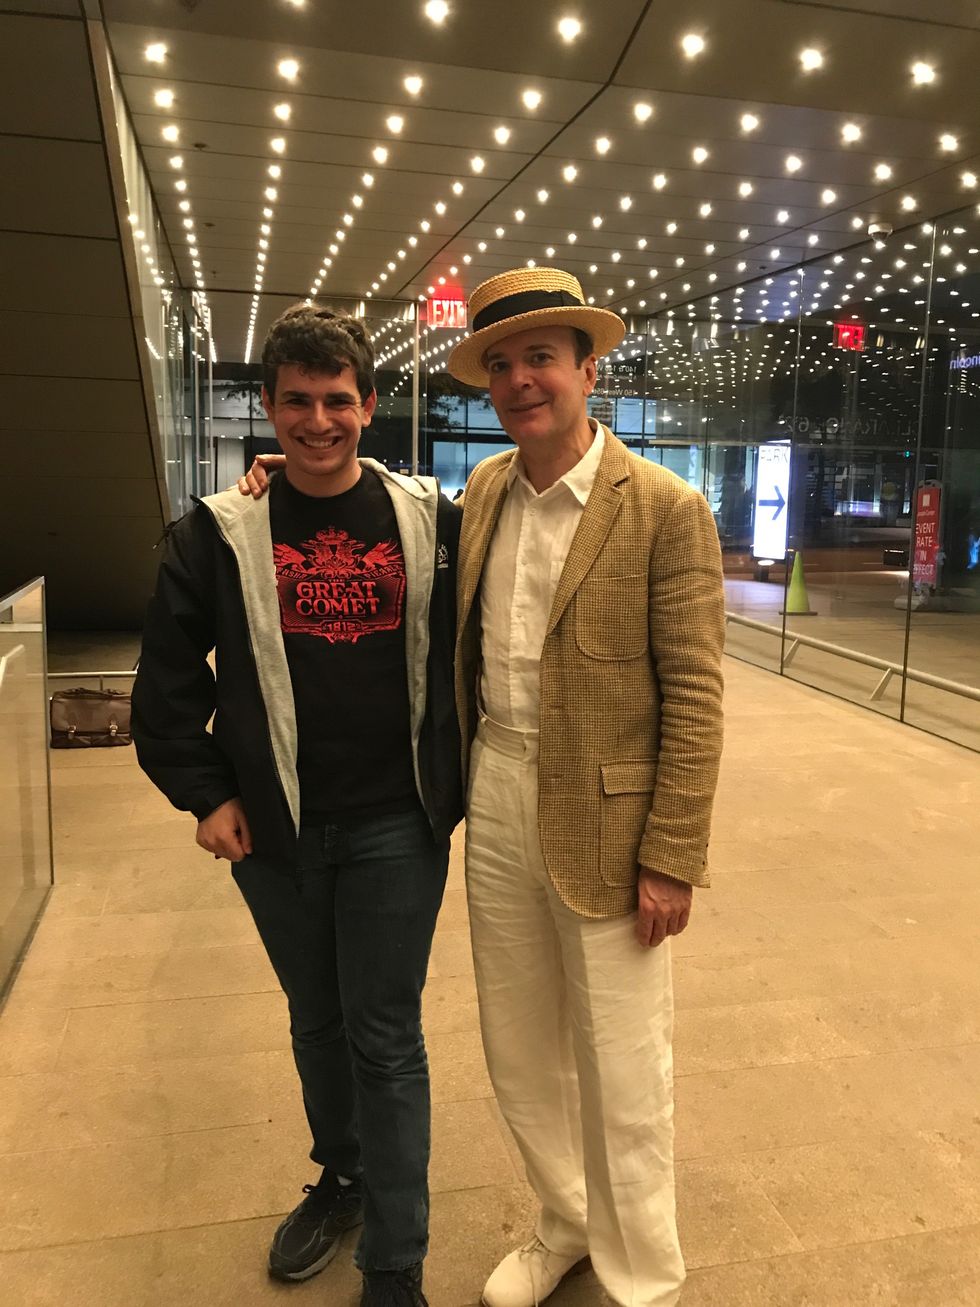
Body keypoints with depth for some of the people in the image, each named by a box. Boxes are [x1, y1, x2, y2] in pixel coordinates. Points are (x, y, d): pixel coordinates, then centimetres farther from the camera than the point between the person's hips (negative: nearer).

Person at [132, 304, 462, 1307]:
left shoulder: (429, 520, -3)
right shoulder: (220, 533, -2)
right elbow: (167, 679, 4)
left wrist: (457, 785, 2)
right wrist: (204, 794, 0)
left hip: (395, 828, -1)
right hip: (274, 831, 2)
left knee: (385, 1040, 5)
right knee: (317, 1023, 20)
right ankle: (341, 1175, 46)